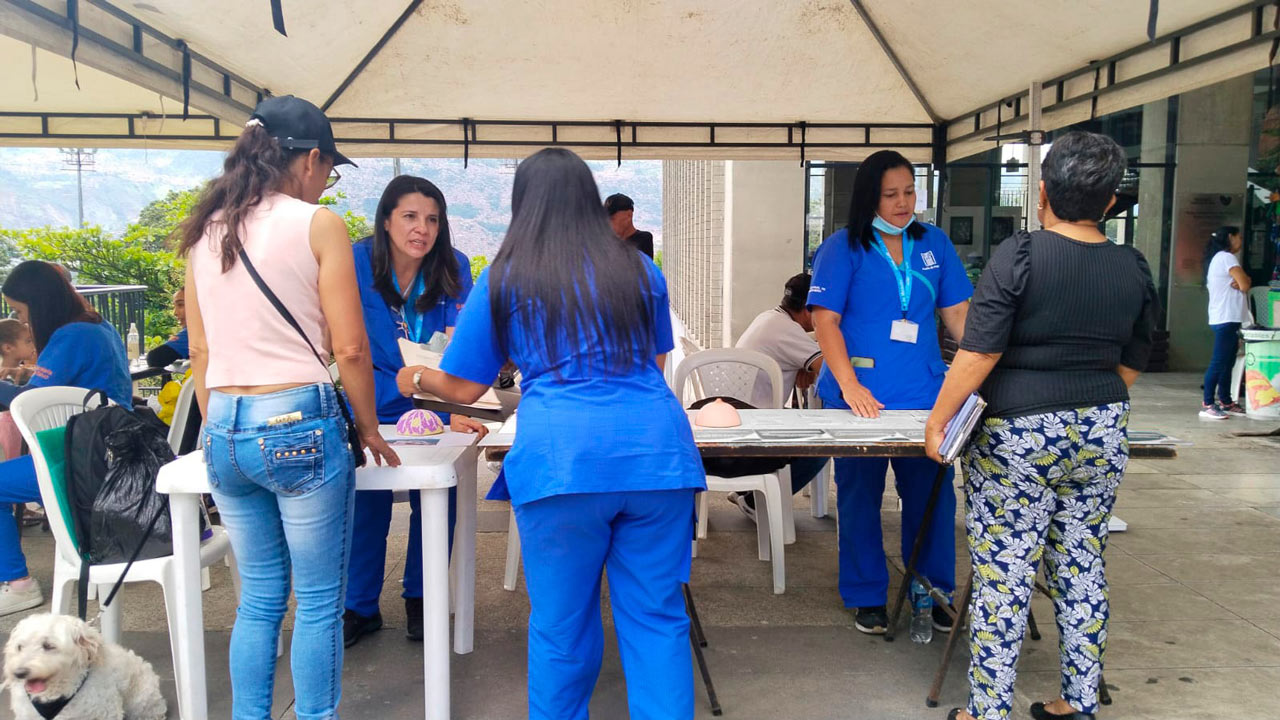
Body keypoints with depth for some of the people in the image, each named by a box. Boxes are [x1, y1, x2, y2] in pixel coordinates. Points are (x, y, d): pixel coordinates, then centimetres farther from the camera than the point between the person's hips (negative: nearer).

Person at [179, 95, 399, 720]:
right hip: (298, 425, -6)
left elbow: (200, 350, 14)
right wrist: (369, 429, 3)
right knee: (319, 602, 7)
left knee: (258, 597, 18)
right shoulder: (317, 224, -6)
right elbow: (349, 348, -9)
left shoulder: (205, 230, 11)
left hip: (225, 432, 6)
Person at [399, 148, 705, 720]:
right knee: (657, 619, 11)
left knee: (561, 626, 11)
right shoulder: (640, 271, 16)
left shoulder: (503, 280, 8)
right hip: (658, 454, 3)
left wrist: (417, 378, 34)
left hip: (562, 460, -2)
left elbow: (464, 387, 13)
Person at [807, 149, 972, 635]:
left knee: (932, 494, 7)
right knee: (860, 497, 6)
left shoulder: (934, 244, 10)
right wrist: (849, 385, -18)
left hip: (926, 394, 3)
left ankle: (934, 591, 27)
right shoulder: (842, 248, -2)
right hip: (859, 398, -3)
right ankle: (867, 598, 23)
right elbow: (825, 320, -8)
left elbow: (957, 313, 11)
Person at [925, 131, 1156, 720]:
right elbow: (1132, 363, 13)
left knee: (1003, 576, 2)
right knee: (1082, 569, 16)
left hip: (1019, 435, -6)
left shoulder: (1020, 255, -13)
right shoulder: (1133, 269, 5)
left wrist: (937, 421, -8)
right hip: (1103, 436, 6)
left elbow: (978, 353, -16)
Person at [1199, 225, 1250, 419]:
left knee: (1227, 362, 12)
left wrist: (1242, 281, -6)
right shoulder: (1226, 257, -10)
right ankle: (1207, 405, -12)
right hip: (1227, 319, -10)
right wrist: (1243, 281, 6)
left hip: (1224, 319, 10)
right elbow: (1245, 285, -15)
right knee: (1219, 363, -11)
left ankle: (1225, 401, 18)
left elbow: (1244, 282, 15)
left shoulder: (1218, 258, 21)